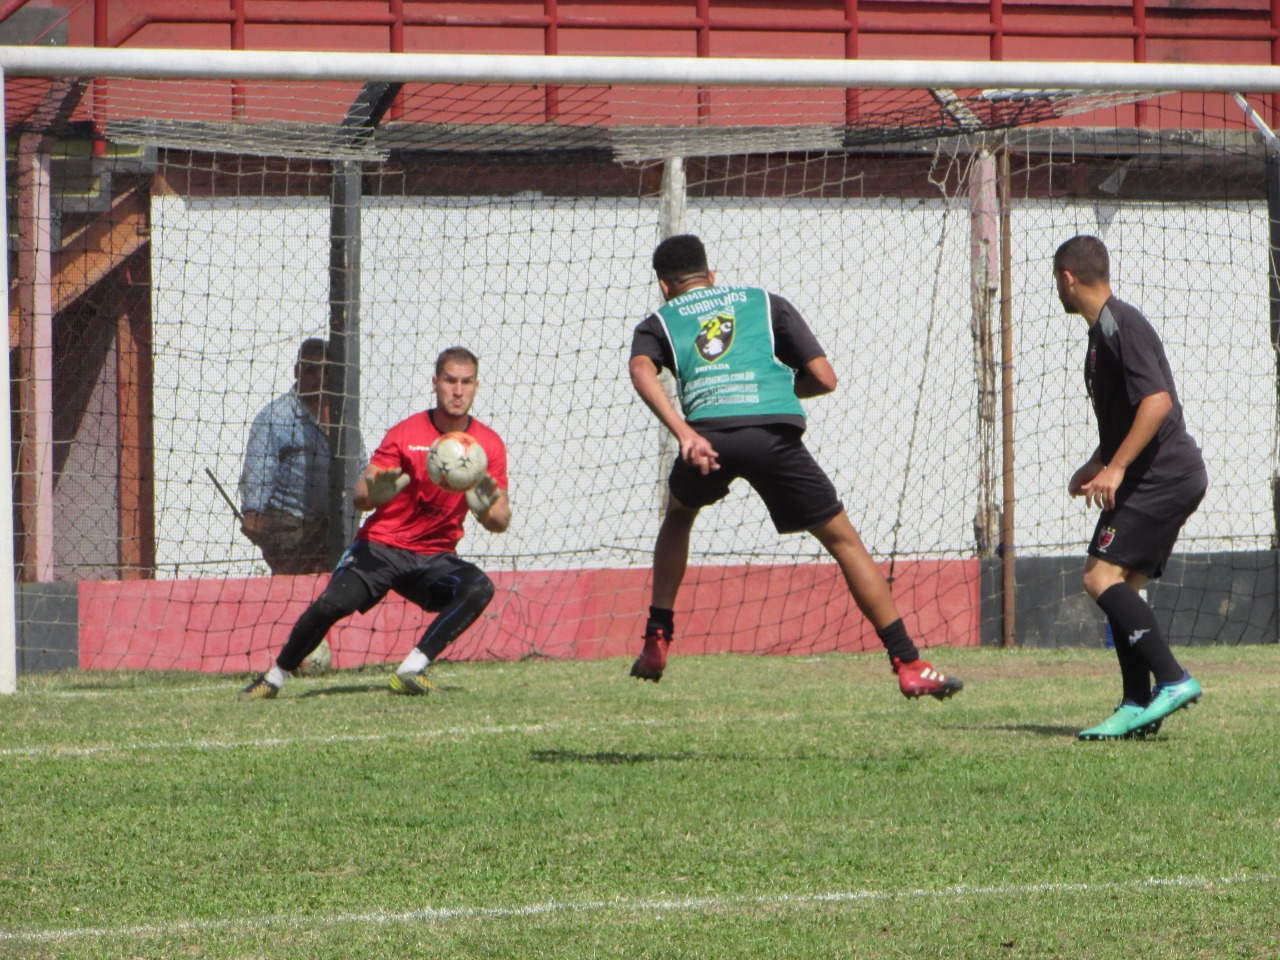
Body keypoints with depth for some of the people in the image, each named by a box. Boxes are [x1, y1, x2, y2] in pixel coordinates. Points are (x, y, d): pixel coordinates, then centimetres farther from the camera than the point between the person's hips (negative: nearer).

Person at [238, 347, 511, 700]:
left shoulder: (489, 445, 0)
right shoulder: (405, 434, -5)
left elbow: (501, 523, -1)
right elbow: (359, 497, -9)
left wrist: (487, 508, -25)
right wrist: (375, 493, -33)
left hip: (435, 558, 2)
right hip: (380, 547, -2)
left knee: (479, 588, -28)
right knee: (331, 603, -25)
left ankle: (410, 671, -23)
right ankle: (273, 678, -4)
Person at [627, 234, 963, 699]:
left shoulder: (659, 323, 25)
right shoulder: (764, 303, 28)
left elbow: (641, 370, -1)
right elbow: (823, 378, 18)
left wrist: (683, 433, -12)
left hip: (709, 432, 1)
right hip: (775, 432, -1)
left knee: (678, 515, 34)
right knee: (844, 540, 11)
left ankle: (656, 642, 26)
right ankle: (909, 664, 5)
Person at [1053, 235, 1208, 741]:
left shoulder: (1121, 325, -13)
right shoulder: (1104, 329, 20)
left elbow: (1157, 400, -24)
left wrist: (1115, 467, -26)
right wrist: (1096, 465, 28)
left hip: (1164, 475, -10)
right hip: (1169, 477, 10)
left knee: (1102, 576, -17)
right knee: (1122, 585, 8)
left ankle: (1173, 679, -22)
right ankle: (1138, 707, 6)